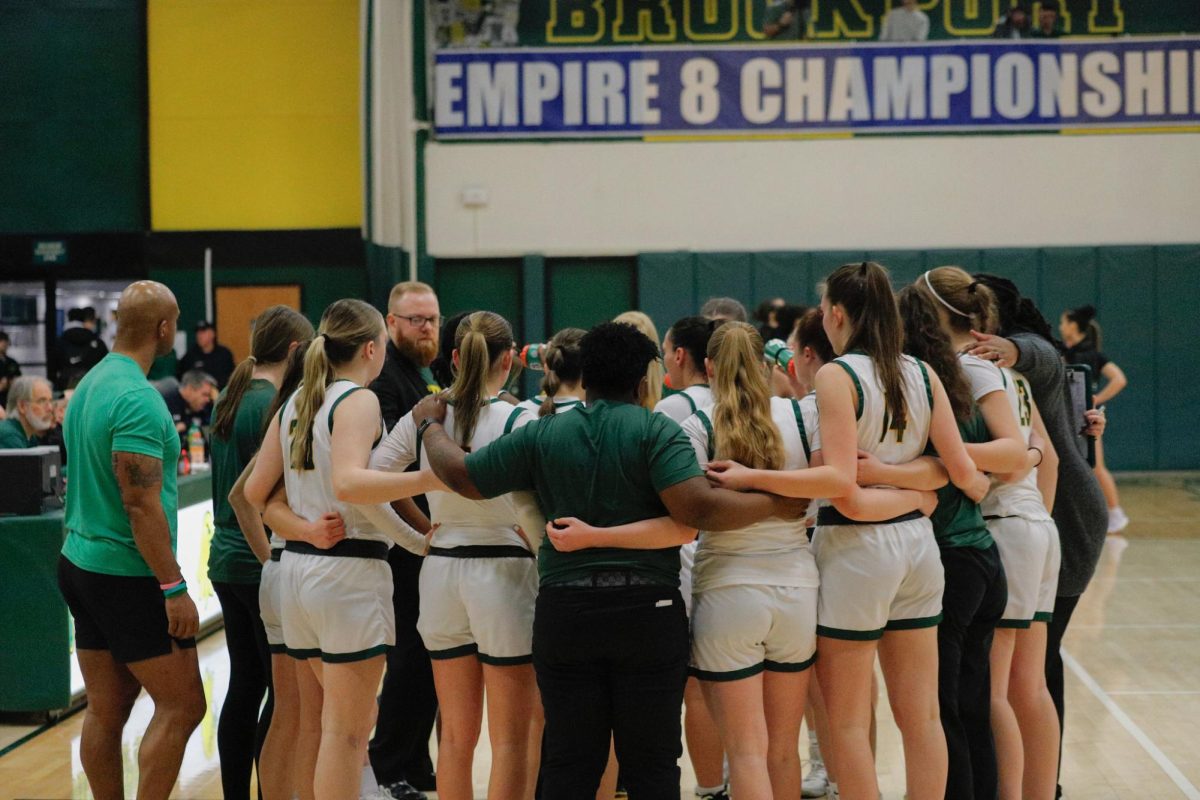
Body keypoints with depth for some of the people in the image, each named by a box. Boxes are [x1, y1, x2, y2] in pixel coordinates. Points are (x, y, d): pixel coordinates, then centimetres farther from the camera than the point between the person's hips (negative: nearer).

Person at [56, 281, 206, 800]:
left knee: (106, 711, 10)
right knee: (182, 706, -2)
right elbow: (142, 504, -22)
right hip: (128, 577, -9)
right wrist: (174, 587, -19)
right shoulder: (138, 400, -18)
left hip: (81, 563, 9)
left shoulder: (88, 385, 11)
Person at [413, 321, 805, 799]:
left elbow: (462, 477, 8)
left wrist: (430, 424, 26)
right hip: (647, 612, -2)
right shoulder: (657, 432, -6)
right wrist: (774, 505, -7)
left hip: (563, 615, 2)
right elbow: (695, 508, -19)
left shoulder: (542, 435, 3)